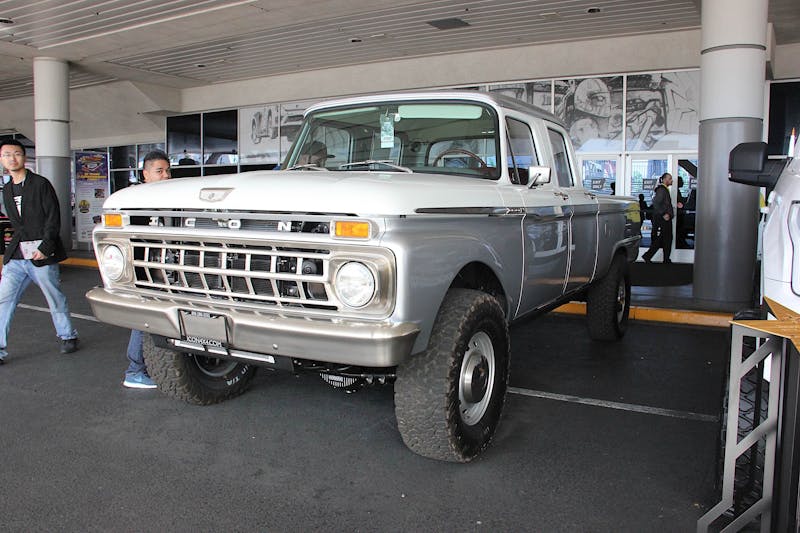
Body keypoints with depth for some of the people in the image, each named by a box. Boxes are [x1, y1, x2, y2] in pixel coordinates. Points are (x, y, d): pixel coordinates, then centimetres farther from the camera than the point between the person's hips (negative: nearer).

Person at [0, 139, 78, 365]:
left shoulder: (41, 184, -5)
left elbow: (54, 219, -10)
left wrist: (44, 248, -16)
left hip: (41, 255, -5)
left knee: (55, 299, 6)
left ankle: (67, 336, 24)